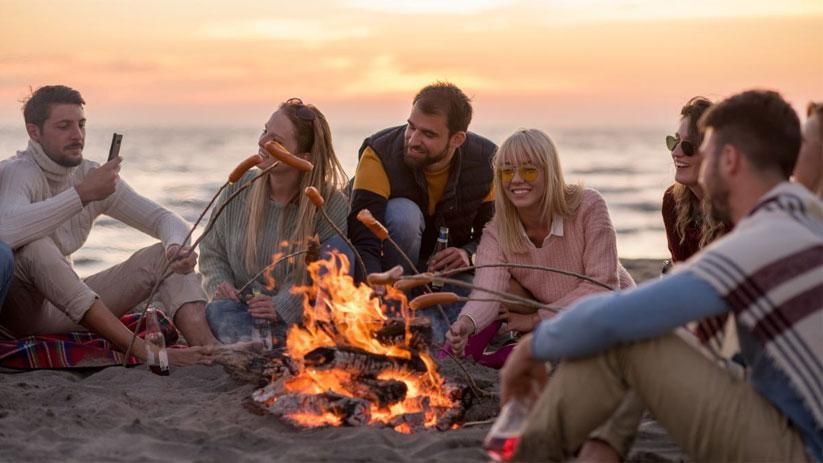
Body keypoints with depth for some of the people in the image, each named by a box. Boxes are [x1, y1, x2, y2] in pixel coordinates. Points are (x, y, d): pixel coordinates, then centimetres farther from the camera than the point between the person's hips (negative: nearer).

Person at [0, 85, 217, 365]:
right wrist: (82, 194, -39)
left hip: (64, 305, 7)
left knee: (161, 256, -8)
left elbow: (163, 219, 0)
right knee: (36, 247, -37)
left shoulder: (93, 175, 2)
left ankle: (209, 350, -35)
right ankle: (142, 349, -42)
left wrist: (176, 247, -24)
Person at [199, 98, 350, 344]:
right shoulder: (239, 188, 3)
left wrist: (283, 306, -28)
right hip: (244, 307, 3)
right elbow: (212, 250, 14)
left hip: (302, 314, -3)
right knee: (218, 309, -32)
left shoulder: (332, 203, -10)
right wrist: (220, 284, -8)